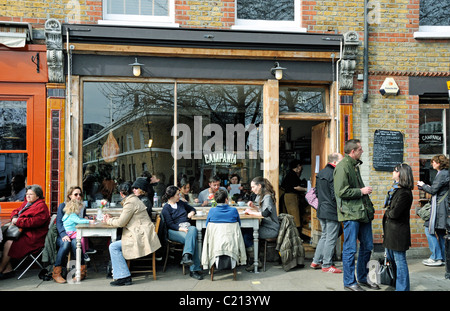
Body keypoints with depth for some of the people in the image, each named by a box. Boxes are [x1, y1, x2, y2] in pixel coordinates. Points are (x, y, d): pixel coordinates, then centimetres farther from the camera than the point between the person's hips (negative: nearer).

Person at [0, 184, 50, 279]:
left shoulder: (41, 207, -10)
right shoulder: (26, 203, 20)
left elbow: (35, 221, -22)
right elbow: (15, 211, 28)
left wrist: (18, 221, -19)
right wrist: (14, 217, 3)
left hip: (32, 237, -9)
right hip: (22, 232, 9)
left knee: (9, 244, -22)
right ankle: (8, 269, -9)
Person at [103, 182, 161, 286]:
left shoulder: (130, 202, -14)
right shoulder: (134, 199, 19)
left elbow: (121, 223, -14)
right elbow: (124, 218, 29)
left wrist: (109, 221, 3)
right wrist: (112, 218, 22)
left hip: (141, 237, -10)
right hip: (140, 235, 10)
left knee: (114, 247, -12)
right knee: (115, 246, 14)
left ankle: (124, 277, -10)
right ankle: (119, 274, 15)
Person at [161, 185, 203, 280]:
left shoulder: (181, 203, 20)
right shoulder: (166, 208, 3)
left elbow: (192, 208, 34)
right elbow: (170, 224, -7)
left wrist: (191, 212, 10)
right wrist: (181, 229, -21)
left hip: (187, 227, 5)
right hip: (174, 231, -5)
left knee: (193, 229, -34)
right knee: (193, 239, -32)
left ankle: (187, 256, -45)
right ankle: (194, 269, -34)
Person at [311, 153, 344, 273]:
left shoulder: (320, 173, 12)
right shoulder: (334, 174, -17)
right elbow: (335, 195, -21)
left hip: (321, 210, 9)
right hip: (332, 211, -9)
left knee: (324, 236, 18)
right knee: (331, 238, 0)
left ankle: (315, 261, 21)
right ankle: (327, 265, 8)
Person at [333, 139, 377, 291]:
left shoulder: (355, 165, 17)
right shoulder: (342, 166, -13)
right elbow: (341, 191, -20)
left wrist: (369, 206, 17)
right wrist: (361, 191, -11)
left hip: (363, 212, 9)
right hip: (350, 213, -9)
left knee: (367, 247, 15)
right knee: (350, 249, -1)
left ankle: (362, 278, 29)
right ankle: (349, 282, 12)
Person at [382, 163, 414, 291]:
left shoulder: (405, 193, -19)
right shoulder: (395, 188, 11)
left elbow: (394, 213, -21)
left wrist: (387, 213, -3)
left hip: (398, 231, -10)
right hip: (390, 230, 10)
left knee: (400, 262, 0)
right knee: (390, 259, 19)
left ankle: (402, 287, 11)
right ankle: (393, 284, 33)